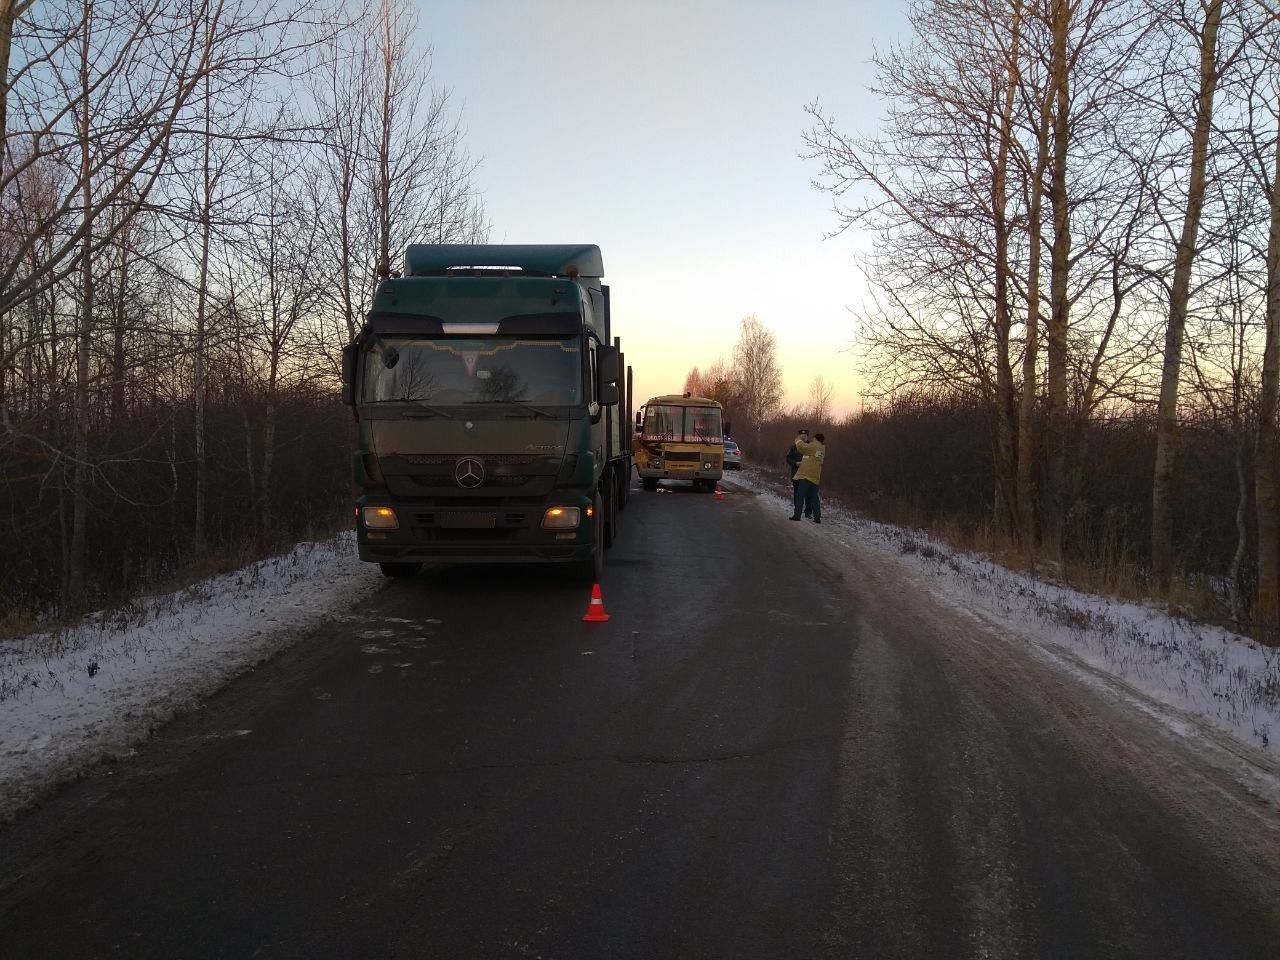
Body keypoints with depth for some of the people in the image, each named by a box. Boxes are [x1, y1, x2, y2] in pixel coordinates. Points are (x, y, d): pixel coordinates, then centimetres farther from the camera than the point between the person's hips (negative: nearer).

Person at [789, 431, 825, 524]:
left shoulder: (813, 446, -9)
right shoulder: (822, 449, 14)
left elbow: (800, 446, -6)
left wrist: (799, 439, 11)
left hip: (806, 475, -7)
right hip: (815, 477, 7)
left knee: (800, 495, -2)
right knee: (814, 497, 9)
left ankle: (797, 515, -4)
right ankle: (817, 517, 5)